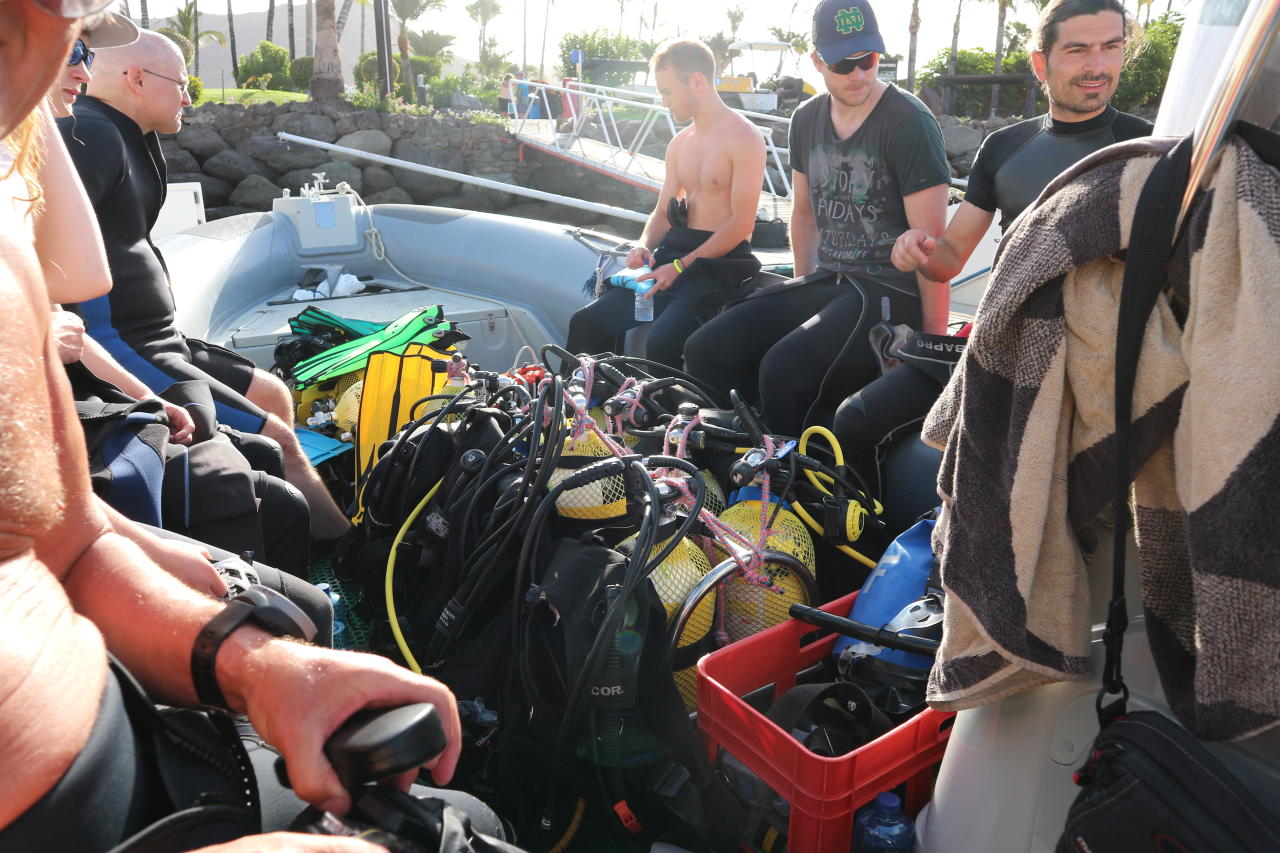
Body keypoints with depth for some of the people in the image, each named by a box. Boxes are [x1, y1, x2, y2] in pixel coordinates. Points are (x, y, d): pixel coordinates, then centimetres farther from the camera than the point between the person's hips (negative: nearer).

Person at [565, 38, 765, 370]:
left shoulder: (744, 138, -8)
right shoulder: (679, 144, 18)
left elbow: (741, 223, -14)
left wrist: (680, 267, -18)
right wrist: (644, 245, -1)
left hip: (722, 261, -7)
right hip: (673, 253, 8)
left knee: (661, 342, -32)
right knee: (587, 322, -6)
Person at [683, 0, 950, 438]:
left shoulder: (909, 122, -11)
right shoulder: (807, 118, 9)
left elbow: (931, 242, -14)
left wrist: (934, 347, -15)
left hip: (893, 292, -6)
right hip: (826, 281, 7)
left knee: (784, 367, -31)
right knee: (705, 351, -9)